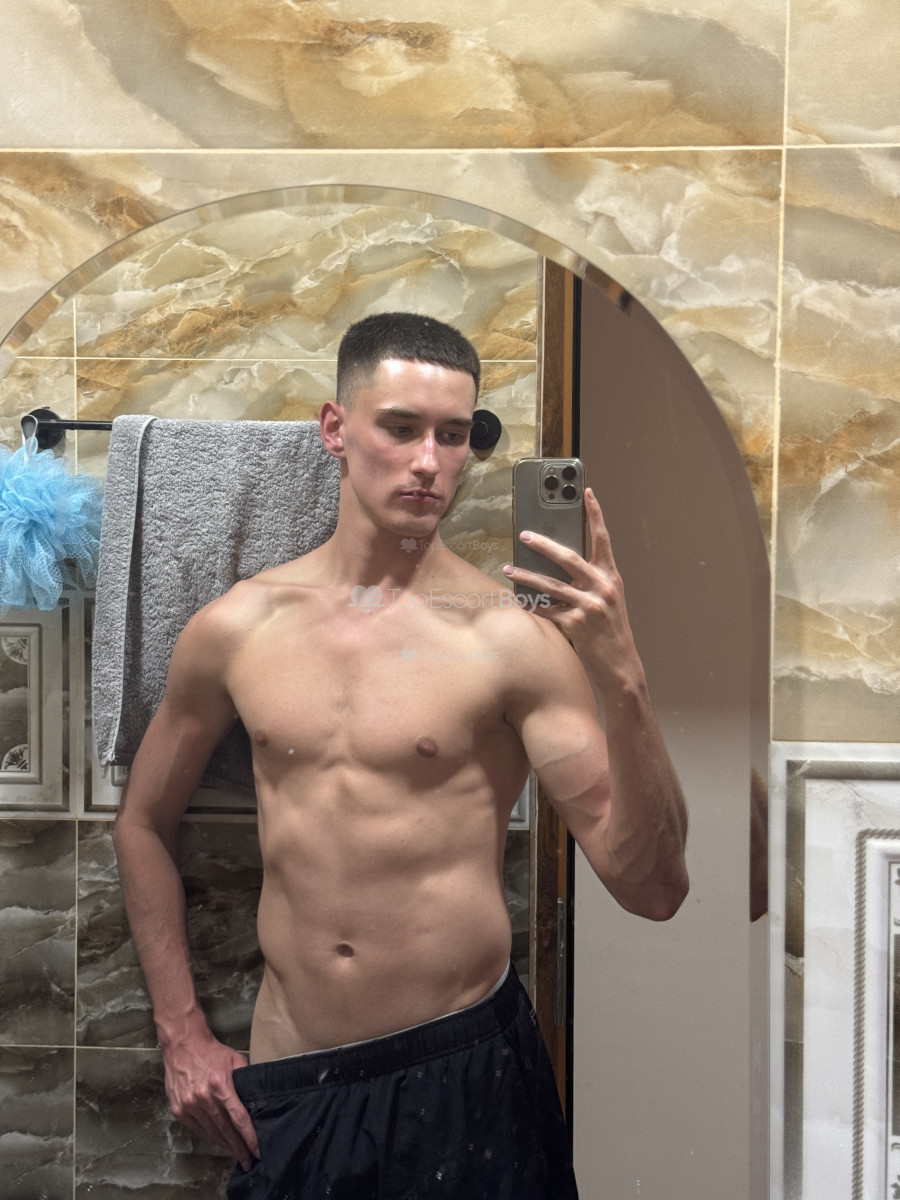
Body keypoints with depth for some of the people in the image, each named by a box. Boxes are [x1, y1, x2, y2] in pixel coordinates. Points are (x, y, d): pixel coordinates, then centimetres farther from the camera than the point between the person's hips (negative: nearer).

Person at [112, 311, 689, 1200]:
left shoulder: (511, 638, -12)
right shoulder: (233, 630, -1)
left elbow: (652, 890, -14)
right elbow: (143, 823, 14)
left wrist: (623, 681, -27)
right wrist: (180, 1034, 11)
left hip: (464, 1075, -3)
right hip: (285, 1087, 3)